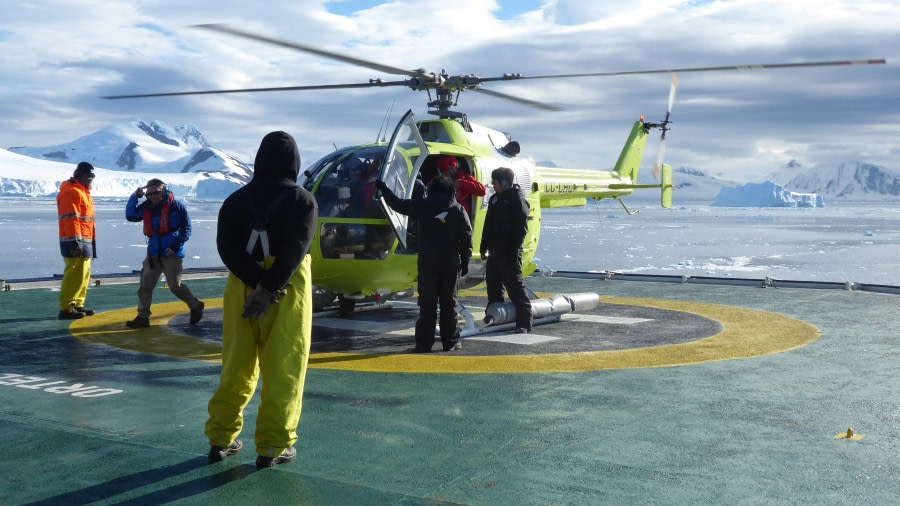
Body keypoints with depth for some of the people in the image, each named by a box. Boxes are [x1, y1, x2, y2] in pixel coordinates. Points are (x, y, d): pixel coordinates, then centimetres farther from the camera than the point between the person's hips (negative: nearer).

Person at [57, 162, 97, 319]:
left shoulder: (82, 191, 20)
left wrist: (90, 242, 22)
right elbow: (71, 218, -19)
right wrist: (76, 241, -24)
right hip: (76, 241, -10)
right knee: (74, 275, -11)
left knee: (84, 274, 13)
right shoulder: (72, 192, -12)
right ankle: (66, 308, -9)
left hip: (86, 241, 10)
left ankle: (77, 305, 20)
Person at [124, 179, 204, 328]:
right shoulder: (146, 206, 7)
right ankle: (142, 317, 14)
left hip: (172, 254, -6)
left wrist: (176, 247, -16)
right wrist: (135, 197, -9)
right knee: (145, 286, 6)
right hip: (153, 254, 6)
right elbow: (130, 216, -2)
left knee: (175, 286, -2)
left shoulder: (176, 205, -9)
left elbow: (186, 228, -9)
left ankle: (196, 306, 19)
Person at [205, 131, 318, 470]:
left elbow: (227, 247, -7)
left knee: (236, 366, 14)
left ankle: (221, 439, 21)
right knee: (283, 370, 3)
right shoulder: (303, 201, -5)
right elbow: (294, 250, -18)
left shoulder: (236, 200, 6)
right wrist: (270, 289, -19)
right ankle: (272, 447, 6)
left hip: (243, 288, 4)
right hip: (288, 291, -4)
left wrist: (257, 284, -15)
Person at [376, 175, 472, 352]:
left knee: (427, 304, 3)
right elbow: (466, 238, 1)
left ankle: (424, 343, 2)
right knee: (449, 303, 7)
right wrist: (465, 261, 8)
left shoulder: (422, 206, 1)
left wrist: (382, 187, 22)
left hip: (427, 263, 0)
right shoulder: (458, 210, 2)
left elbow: (397, 203, 8)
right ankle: (451, 341, 9)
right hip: (451, 264, 1)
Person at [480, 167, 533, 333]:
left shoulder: (517, 200, -8)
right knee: (493, 286, 12)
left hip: (509, 253, -8)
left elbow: (521, 228, -14)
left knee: (515, 288, -7)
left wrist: (514, 249, -20)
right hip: (494, 251, 8)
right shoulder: (494, 199, 16)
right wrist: (484, 247, 16)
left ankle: (524, 323, -3)